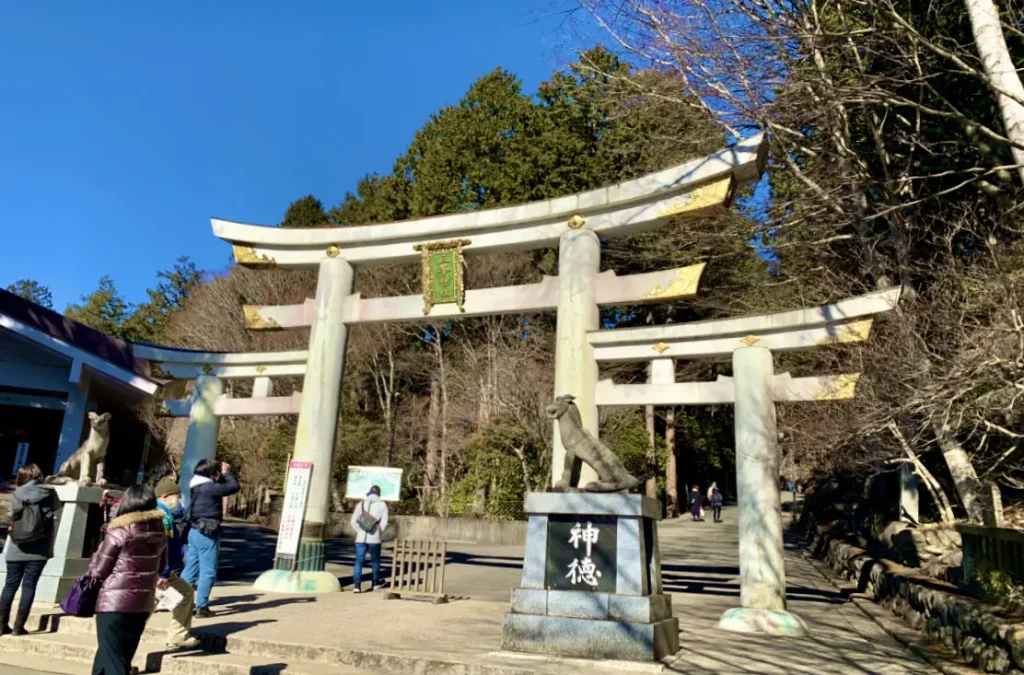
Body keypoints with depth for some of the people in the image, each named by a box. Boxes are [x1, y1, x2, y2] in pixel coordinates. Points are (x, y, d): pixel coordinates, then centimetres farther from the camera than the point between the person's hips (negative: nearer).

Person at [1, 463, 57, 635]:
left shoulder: (16, 495, 1)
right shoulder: (49, 494, -2)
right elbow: (54, 507, 16)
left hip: (17, 549, 2)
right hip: (39, 549, -2)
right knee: (29, 585, 1)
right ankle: (18, 626, 0)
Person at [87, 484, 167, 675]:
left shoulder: (120, 531, -13)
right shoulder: (159, 531, 1)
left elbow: (98, 571, -7)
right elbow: (161, 566, 13)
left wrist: (97, 554, 11)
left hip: (114, 603, -5)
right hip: (143, 603, 6)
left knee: (112, 659, 3)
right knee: (123, 657, 21)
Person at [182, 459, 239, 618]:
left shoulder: (198, 486, 10)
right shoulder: (209, 488, -18)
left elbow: (220, 486, 24)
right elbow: (234, 486, -16)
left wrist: (223, 475, 12)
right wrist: (227, 473, -4)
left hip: (195, 531, 9)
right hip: (207, 533, -9)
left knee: (191, 568, 15)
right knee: (208, 571, -1)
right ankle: (201, 607, 2)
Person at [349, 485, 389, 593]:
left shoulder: (361, 504, 7)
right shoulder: (382, 505, 1)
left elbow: (353, 521, 3)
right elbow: (384, 523, -5)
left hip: (361, 538, 1)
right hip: (374, 538, -1)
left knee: (359, 561, 1)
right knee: (375, 560, 16)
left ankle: (357, 585, -11)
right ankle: (376, 583, 28)